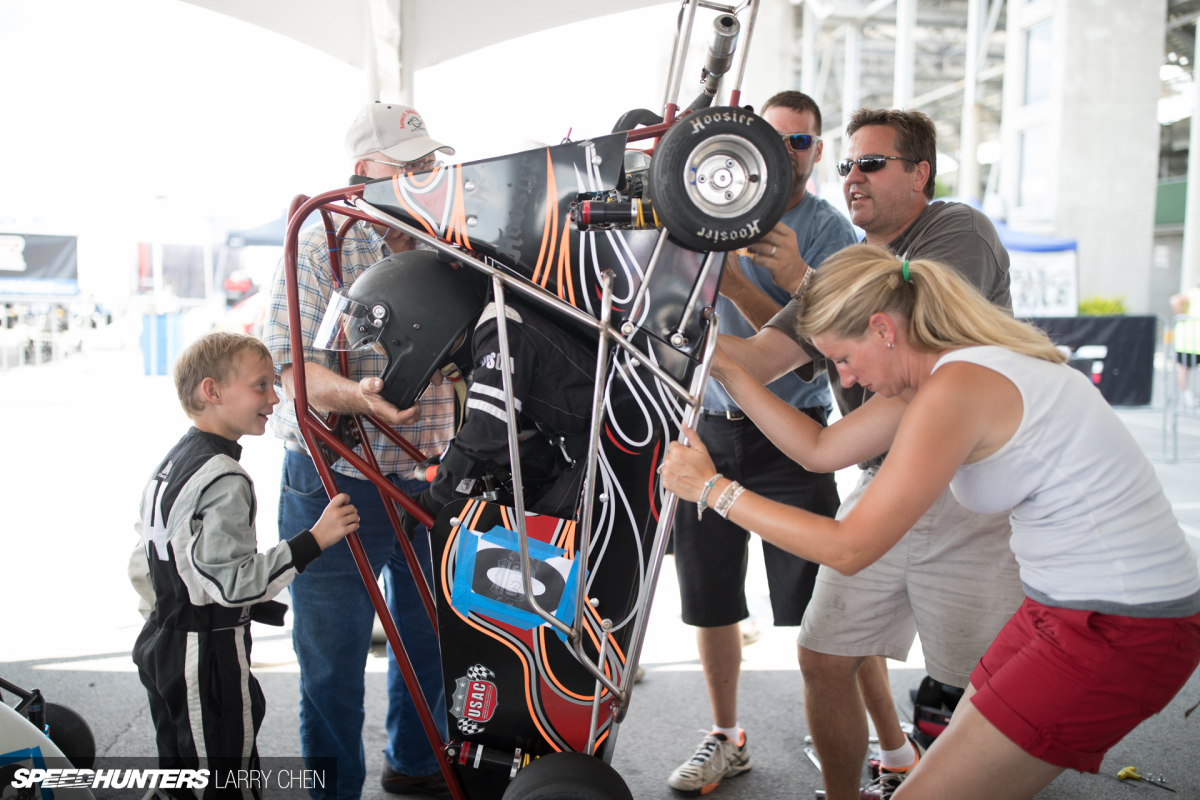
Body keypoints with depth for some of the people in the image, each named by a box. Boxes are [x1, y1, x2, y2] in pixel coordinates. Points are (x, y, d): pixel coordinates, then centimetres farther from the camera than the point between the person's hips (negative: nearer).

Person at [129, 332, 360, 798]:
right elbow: (234, 581, -27)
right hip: (209, 655, -10)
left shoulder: (172, 463, 11)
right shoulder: (224, 479, -21)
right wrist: (314, 539, -27)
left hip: (162, 642, 10)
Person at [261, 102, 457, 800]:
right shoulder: (319, 250, -8)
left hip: (431, 481, 6)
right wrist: (360, 394, -34)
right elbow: (291, 366, -16)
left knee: (435, 633, 19)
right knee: (333, 657, 4)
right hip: (335, 484, -5)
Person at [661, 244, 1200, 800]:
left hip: (1119, 634, -10)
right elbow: (820, 449, 11)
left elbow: (849, 548, -20)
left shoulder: (954, 390, -23)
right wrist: (725, 368, 8)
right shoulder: (932, 368, 5)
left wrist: (712, 488, -13)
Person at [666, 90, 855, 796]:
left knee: (815, 609, -2)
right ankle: (726, 739, 28)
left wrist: (735, 284, -24)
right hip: (711, 426, 4)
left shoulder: (831, 232, -2)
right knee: (710, 600, 11)